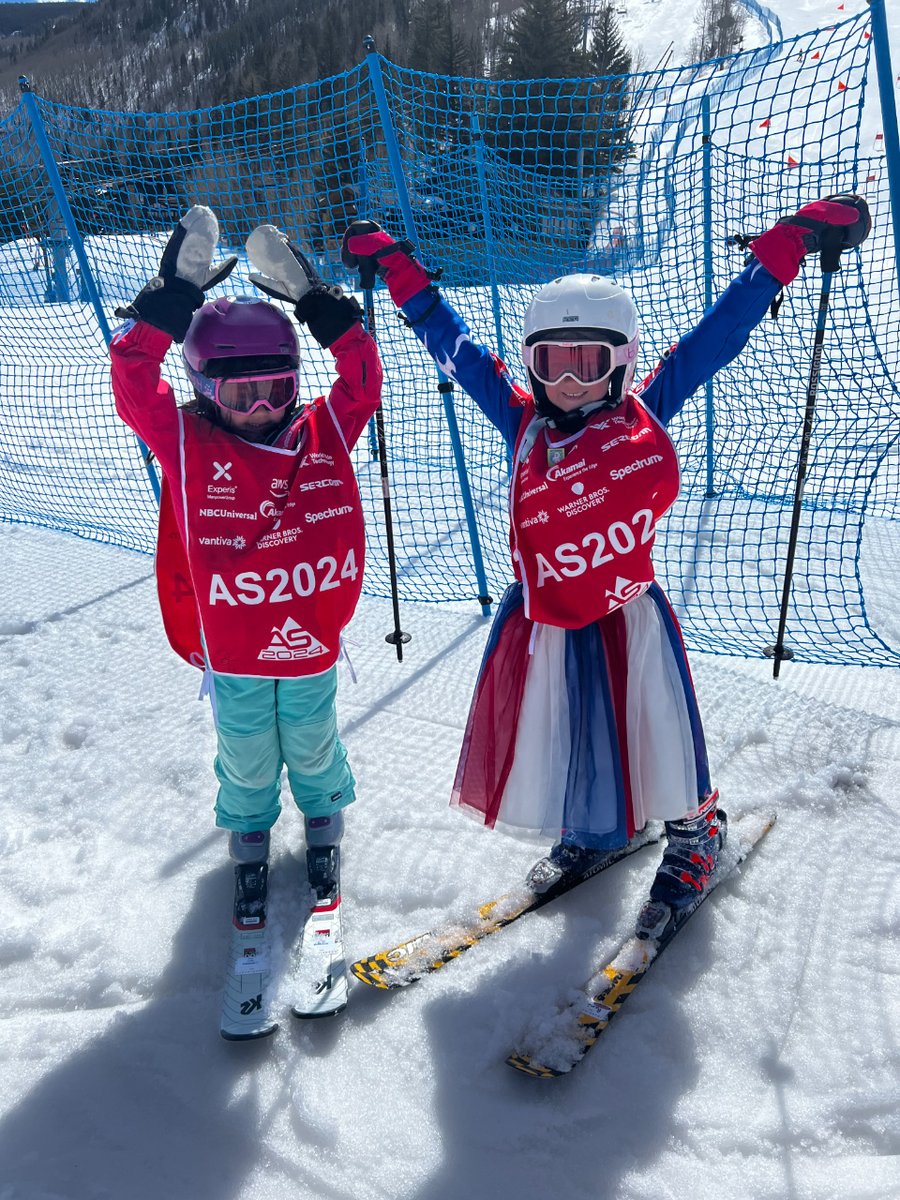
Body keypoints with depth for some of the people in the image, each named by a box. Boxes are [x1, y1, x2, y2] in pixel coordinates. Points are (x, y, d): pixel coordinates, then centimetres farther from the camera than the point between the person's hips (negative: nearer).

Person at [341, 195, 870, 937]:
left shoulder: (646, 417, -4)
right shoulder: (523, 428, 0)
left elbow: (720, 333, 0)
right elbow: (456, 348, 7)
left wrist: (795, 239, 3)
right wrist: (398, 272, 11)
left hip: (628, 616, -2)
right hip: (545, 623, 3)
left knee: (655, 738, 8)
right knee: (558, 741, 17)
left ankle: (693, 834, 38)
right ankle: (589, 833, 46)